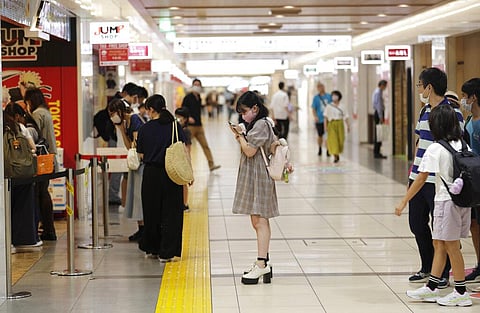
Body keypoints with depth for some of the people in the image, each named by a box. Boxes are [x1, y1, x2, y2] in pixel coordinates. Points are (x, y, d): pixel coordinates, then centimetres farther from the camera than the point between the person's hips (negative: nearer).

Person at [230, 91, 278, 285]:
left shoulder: (261, 125, -14)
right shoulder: (257, 125, 17)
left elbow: (249, 151, -19)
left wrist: (240, 135, -5)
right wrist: (239, 136, 6)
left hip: (259, 177, -11)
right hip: (253, 178, 11)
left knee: (260, 221, -12)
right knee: (258, 221, 12)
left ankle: (261, 265, -15)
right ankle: (264, 263, 17)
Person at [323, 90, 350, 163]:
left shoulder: (342, 106, 5)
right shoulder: (329, 106, 1)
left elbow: (346, 117, 5)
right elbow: (325, 117, 0)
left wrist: (348, 126, 0)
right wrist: (325, 126, -8)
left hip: (340, 124, 2)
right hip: (331, 124, -2)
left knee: (340, 140, 3)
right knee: (333, 140, -9)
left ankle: (337, 154, 28)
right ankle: (335, 156, -8)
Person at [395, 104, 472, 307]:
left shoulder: (435, 149, -13)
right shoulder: (463, 146, 6)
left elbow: (421, 178, -12)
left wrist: (404, 202, -6)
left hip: (446, 200, -7)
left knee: (451, 246, 2)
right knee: (439, 244, 15)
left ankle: (461, 293, 8)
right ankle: (431, 288, 21)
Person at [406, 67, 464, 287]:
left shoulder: (452, 114, -12)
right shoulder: (424, 112, 12)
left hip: (438, 181, -8)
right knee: (417, 225, 14)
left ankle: (443, 274, 13)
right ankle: (427, 268, 29)